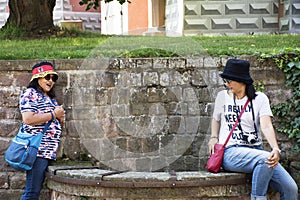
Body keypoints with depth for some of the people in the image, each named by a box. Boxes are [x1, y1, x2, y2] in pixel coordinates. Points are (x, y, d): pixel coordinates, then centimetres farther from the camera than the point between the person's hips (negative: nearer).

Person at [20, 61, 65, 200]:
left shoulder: (50, 98, 22)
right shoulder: (30, 94, -5)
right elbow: (28, 119, -19)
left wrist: (60, 117, 8)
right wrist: (54, 114, -11)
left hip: (48, 151, 9)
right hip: (37, 149, -9)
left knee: (37, 188, 9)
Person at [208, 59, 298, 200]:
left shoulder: (259, 98, 5)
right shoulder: (222, 96, 10)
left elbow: (266, 126, -9)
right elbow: (216, 119, 29)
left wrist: (276, 149, -26)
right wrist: (214, 138, 10)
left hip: (256, 151, 2)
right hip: (230, 152, -2)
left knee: (291, 188, -16)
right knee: (265, 158, -36)